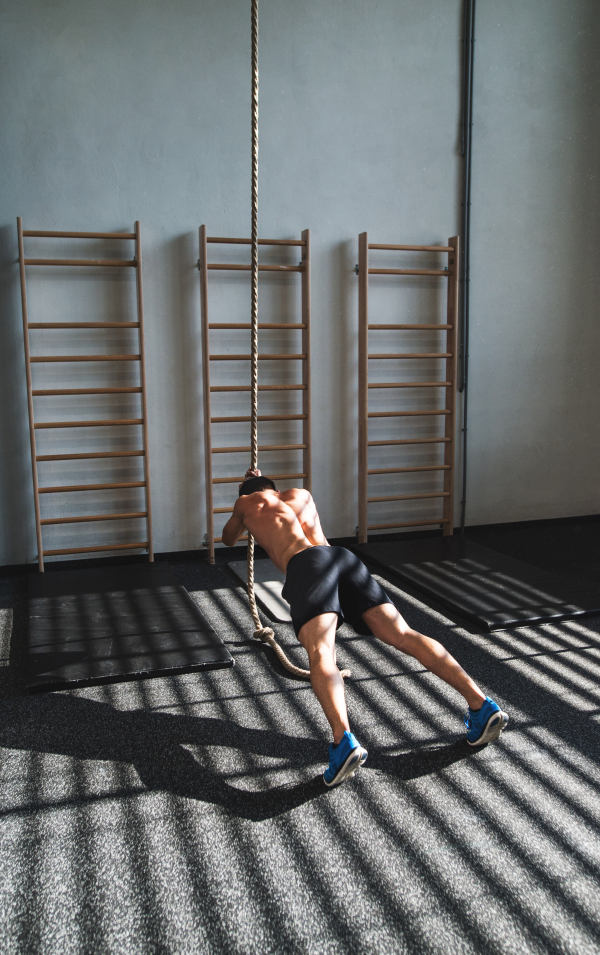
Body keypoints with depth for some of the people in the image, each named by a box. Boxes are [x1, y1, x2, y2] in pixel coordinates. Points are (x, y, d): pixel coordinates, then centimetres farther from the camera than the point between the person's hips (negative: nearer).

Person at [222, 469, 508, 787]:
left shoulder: (247, 503, 28)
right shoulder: (301, 495, 37)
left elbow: (229, 539, 47)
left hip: (306, 566, -4)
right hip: (343, 556, 4)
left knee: (320, 654, -23)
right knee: (404, 636, -4)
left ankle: (343, 740, -48)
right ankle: (481, 704, -14)